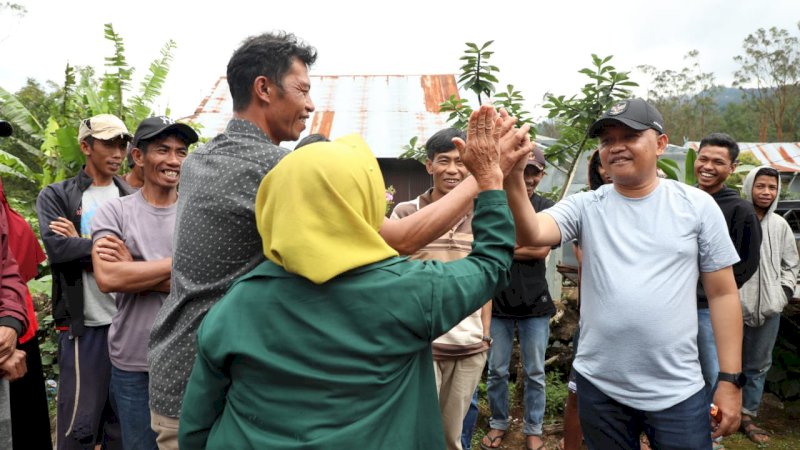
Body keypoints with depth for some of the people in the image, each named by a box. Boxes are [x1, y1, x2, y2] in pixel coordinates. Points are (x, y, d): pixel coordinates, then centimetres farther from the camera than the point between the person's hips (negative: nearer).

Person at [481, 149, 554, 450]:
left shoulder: (547, 208, 2)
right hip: (498, 301, 0)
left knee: (535, 373, 10)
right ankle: (498, 423, 30)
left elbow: (541, 250, -9)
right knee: (496, 371, 10)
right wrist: (524, 244, -10)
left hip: (535, 302, 1)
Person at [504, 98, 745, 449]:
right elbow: (531, 234, -20)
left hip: (677, 390, 0)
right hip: (598, 385, 1)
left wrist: (730, 379, -1)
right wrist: (512, 177, -37)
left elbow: (723, 294, 1)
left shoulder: (697, 205, -2)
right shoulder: (585, 206, -1)